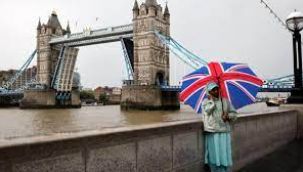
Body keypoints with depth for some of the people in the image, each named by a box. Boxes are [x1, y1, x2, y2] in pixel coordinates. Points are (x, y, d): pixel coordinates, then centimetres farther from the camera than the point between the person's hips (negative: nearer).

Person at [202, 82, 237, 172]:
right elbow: (208, 110, -17)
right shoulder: (206, 102, 4)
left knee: (225, 155, 4)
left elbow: (234, 114, 13)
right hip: (212, 132, -2)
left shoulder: (225, 101, 10)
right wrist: (211, 99, -7)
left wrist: (228, 116, -8)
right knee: (214, 155, 3)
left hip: (224, 132, 2)